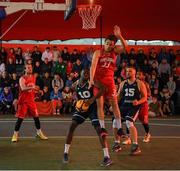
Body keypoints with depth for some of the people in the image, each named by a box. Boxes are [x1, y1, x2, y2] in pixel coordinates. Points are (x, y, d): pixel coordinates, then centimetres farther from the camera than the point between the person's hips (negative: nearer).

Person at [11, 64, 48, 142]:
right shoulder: (22, 78, -12)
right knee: (20, 118, -4)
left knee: (36, 116, 6)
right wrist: (31, 87, -45)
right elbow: (23, 88, -31)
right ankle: (15, 134, 6)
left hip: (31, 100, 6)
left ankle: (39, 133, 18)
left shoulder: (33, 78, 9)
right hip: (23, 101, -6)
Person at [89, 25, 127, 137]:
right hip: (98, 79, -2)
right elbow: (93, 66, -15)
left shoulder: (115, 52, 4)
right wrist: (91, 79, -29)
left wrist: (119, 36, -30)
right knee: (100, 104, -3)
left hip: (109, 79, 2)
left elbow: (125, 47, -14)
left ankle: (119, 128, 1)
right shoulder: (98, 53, -4)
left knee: (114, 103, -2)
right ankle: (102, 127, 2)